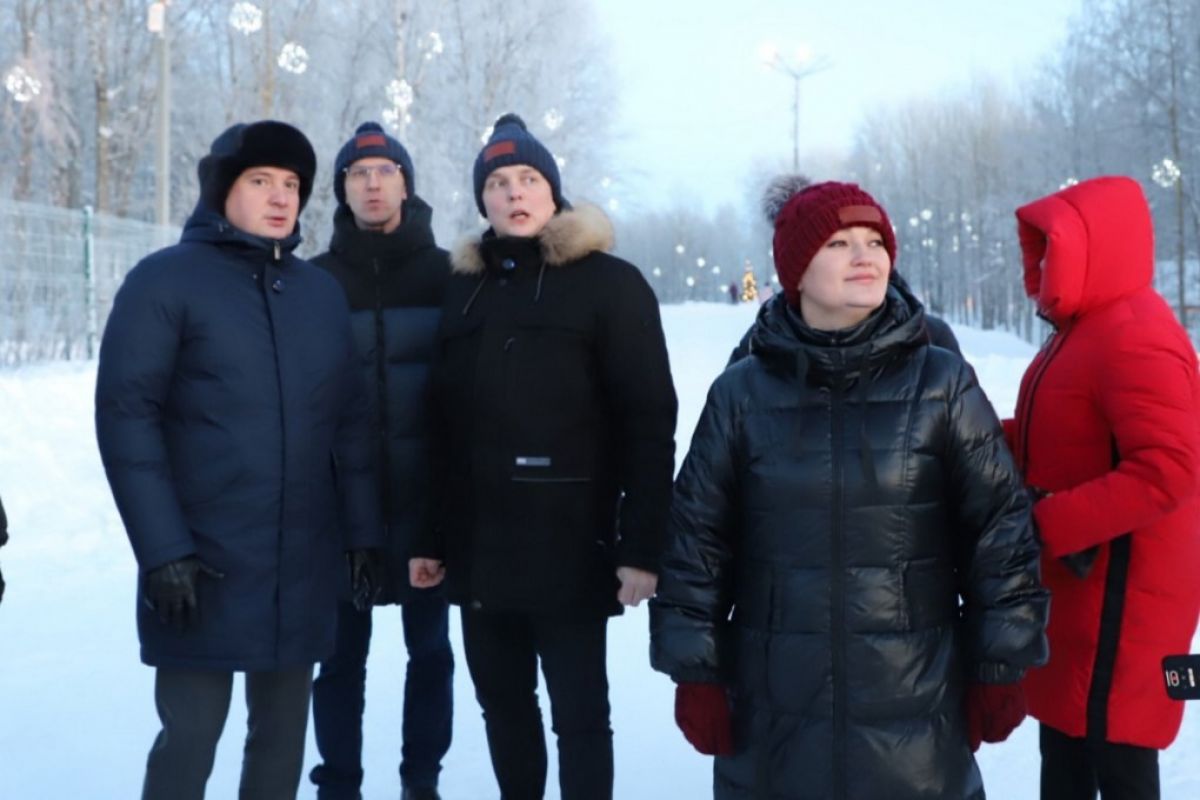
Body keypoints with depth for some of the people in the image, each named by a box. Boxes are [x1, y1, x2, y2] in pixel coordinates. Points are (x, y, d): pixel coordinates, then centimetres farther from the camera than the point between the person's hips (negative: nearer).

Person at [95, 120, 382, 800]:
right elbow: (125, 415, -10)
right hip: (199, 563, -4)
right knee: (191, 735, -1)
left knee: (283, 734, 12)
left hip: (305, 565, 5)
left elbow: (351, 420, 13)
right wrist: (162, 548, -15)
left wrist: (362, 531, 8)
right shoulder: (165, 280, -5)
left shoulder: (324, 293, 10)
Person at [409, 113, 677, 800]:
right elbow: (442, 424, 12)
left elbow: (648, 424, -9)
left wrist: (641, 545, -15)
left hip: (569, 550, -5)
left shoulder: (610, 284, -3)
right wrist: (430, 537, 9)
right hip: (479, 550, 5)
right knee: (504, 706, 16)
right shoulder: (464, 290, 12)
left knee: (580, 714, 4)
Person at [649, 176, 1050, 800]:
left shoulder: (943, 384, -2)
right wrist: (696, 673, 2)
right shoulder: (742, 392, 0)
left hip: (914, 712, 0)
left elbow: (1000, 527, 1)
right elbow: (697, 538, 4)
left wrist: (1000, 668, 0)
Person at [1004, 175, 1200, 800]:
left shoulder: (1136, 341, -22)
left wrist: (1046, 523, -28)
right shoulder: (1087, 326, 11)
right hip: (1076, 582, 10)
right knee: (1064, 743, 20)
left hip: (1119, 592, -10)